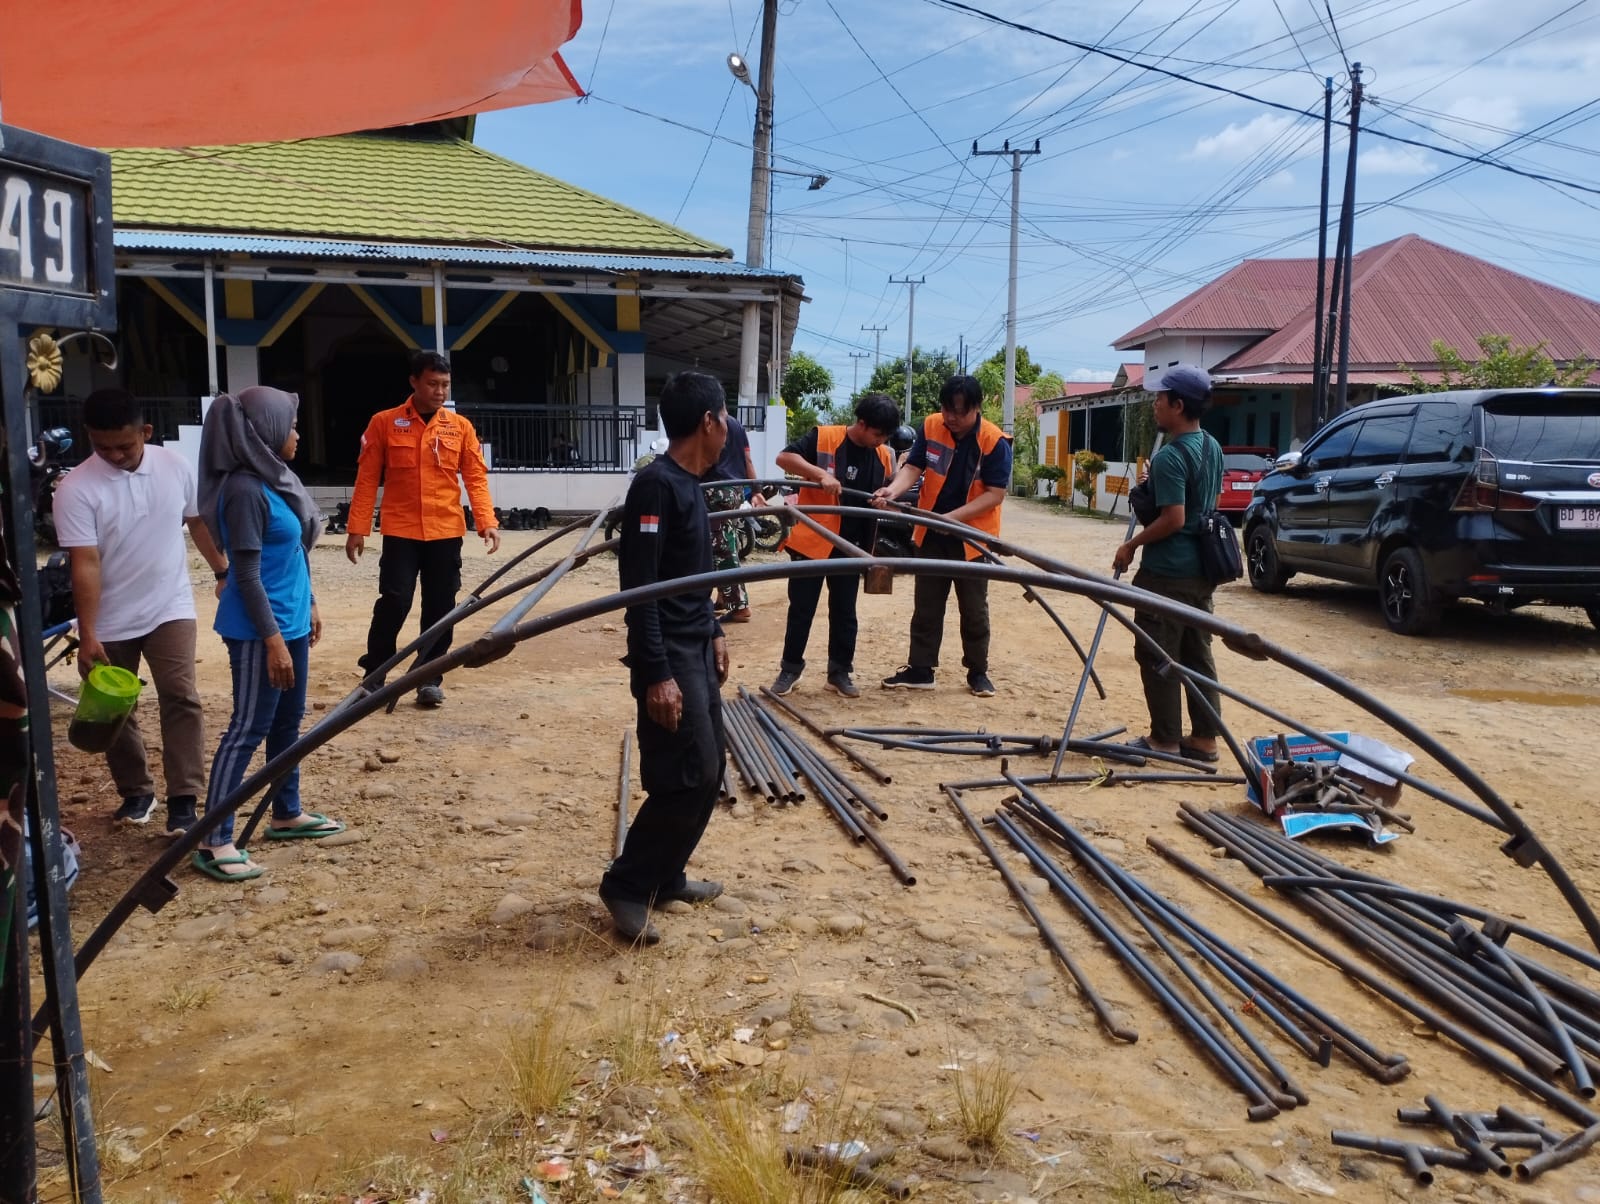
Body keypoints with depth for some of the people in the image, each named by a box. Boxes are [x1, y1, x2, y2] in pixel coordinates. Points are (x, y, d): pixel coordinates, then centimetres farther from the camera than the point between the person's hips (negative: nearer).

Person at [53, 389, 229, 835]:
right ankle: (135, 792, 29)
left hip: (170, 609, 1)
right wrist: (87, 635, -22)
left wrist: (223, 570, 17)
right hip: (110, 621, 0)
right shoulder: (76, 489, -15)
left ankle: (183, 799, -7)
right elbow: (85, 565, -19)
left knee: (180, 698, -11)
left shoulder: (175, 466, -6)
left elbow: (198, 521, 11)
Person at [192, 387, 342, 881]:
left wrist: (308, 605, 22)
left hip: (288, 620, 9)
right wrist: (273, 640, -21)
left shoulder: (277, 479, 7)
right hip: (260, 630, -9)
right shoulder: (245, 491, -20)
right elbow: (248, 577, -21)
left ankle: (286, 814, 31)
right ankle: (214, 842, 0)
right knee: (248, 728, -6)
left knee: (288, 719, 17)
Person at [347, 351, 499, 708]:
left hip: (446, 533, 2)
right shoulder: (384, 422, 1)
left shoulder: (460, 427, 5)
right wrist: (356, 528, -3)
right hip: (400, 532, -2)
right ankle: (373, 675, 13)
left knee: (440, 607, 5)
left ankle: (429, 678, 17)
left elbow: (476, 477, 3)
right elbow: (367, 478, 1)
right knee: (394, 602, -4)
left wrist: (487, 521, -10)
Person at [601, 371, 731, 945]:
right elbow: (638, 587, -22)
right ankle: (627, 887, 7)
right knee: (688, 776, -7)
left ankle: (665, 877, 25)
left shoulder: (690, 483, 11)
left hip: (696, 647, 10)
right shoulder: (657, 484, -18)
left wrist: (713, 631, 21)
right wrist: (656, 675, -24)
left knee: (708, 769, 13)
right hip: (669, 654, -10)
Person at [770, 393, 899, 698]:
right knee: (801, 609, 6)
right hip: (811, 541, -4)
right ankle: (790, 668, 20)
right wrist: (821, 474, -29)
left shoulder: (883, 456, 3)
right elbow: (784, 457, -18)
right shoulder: (822, 437, -11)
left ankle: (840, 672, 22)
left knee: (844, 612, 11)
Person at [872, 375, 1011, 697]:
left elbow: (995, 494, -19)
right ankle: (920, 669, 20)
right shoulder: (931, 427, -6)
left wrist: (954, 516, -28)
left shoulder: (995, 442, -17)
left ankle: (978, 672, 22)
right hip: (932, 534, 3)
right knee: (926, 606, 10)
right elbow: (913, 467, -8)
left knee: (974, 609, 9)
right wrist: (893, 490, -29)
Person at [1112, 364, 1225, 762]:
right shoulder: (1212, 448, 9)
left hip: (1167, 572, -9)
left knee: (1157, 657, 2)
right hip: (1200, 569, 9)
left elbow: (1173, 518, -23)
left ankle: (1165, 739, 8)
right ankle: (1204, 739, 17)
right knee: (1198, 655, 12)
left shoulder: (1170, 457, -19)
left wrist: (1131, 546, -12)